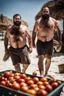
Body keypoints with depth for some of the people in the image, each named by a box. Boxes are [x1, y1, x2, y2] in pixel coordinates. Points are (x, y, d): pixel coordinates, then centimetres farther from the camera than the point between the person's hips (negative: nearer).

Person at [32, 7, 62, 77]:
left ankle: (46, 73, 30)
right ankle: (41, 74, -11)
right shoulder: (38, 22, 1)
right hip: (40, 43, -2)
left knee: (48, 58, 11)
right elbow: (34, 32, 4)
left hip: (50, 43, 2)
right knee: (41, 58, -11)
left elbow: (58, 30, 12)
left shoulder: (53, 21, 2)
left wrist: (60, 39, 7)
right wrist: (33, 42, 0)